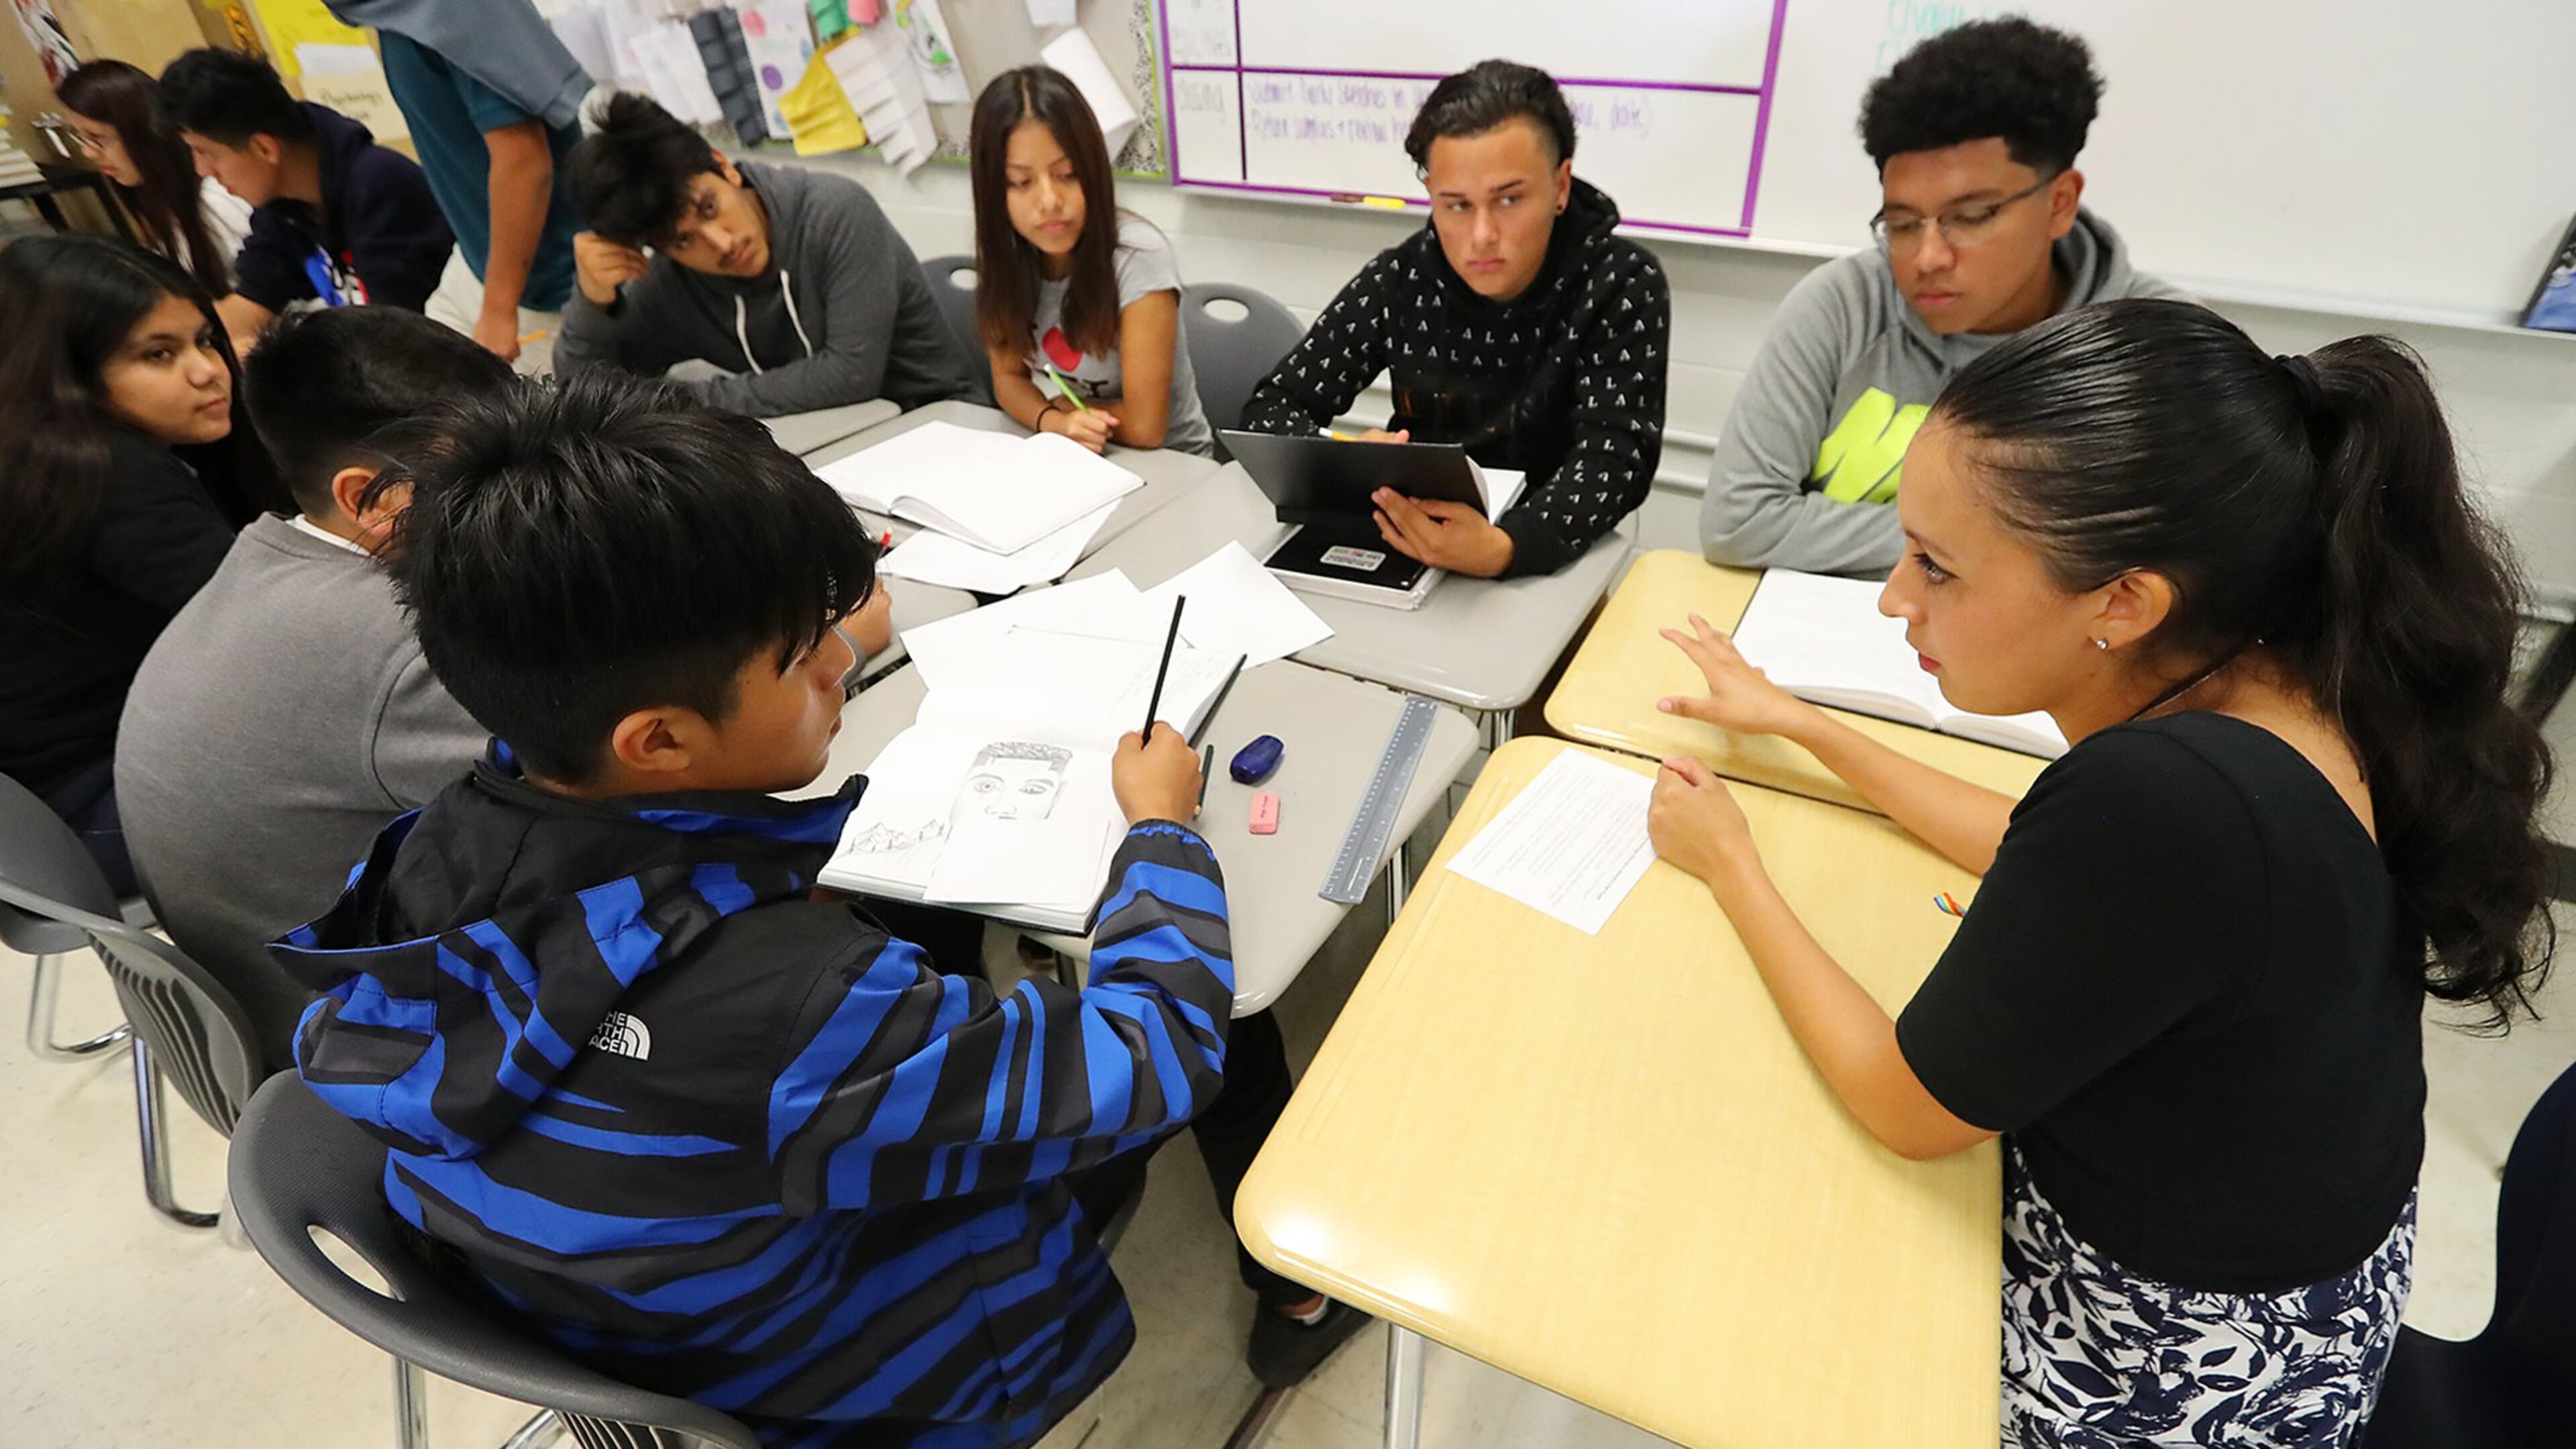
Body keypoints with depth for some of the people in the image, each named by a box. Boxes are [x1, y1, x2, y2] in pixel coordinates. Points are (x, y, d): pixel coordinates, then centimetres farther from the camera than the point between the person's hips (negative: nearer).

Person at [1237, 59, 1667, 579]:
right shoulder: (1400, 280, -5)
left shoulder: (1623, 286, -10)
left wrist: (1505, 550, -38)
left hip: (1549, 564, 0)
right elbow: (1270, 408, -4)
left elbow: (1615, 455, -19)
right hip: (1408, 545, 1)